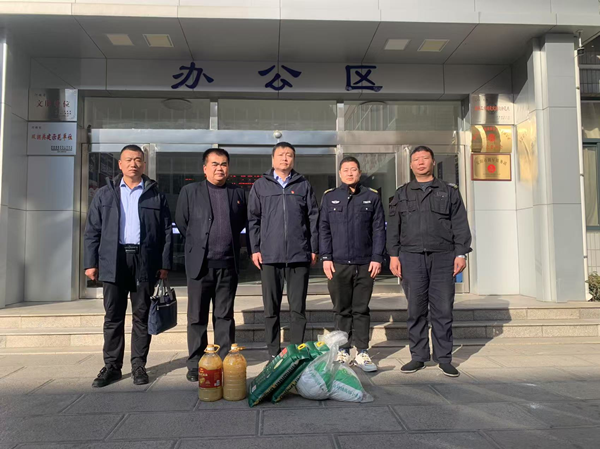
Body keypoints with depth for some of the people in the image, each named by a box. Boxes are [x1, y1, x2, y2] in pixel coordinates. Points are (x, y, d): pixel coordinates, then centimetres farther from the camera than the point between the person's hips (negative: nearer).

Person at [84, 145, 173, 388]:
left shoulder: (156, 195, 8)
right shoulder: (104, 194, 11)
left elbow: (166, 232, 5)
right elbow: (92, 231, 9)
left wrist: (165, 264, -1)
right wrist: (91, 262, 1)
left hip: (145, 261, -1)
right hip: (113, 261, 1)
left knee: (142, 317, 5)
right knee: (113, 317, 6)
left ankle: (138, 365, 15)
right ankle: (112, 366, 17)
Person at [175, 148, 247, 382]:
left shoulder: (238, 193, 10)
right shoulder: (190, 191, 5)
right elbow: (181, 223, 8)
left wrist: (229, 242, 11)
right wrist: (197, 244, 10)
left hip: (228, 264, 2)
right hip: (200, 263, -1)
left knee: (225, 316, 9)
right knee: (197, 317, 5)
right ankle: (195, 365, 15)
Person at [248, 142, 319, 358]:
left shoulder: (303, 185, 9)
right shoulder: (261, 185, 9)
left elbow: (313, 218, 8)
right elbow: (253, 219, 7)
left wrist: (313, 249, 3)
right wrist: (255, 249, 1)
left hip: (299, 256, 0)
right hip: (269, 256, 0)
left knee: (298, 308, 6)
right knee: (271, 308, 7)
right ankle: (273, 354, 19)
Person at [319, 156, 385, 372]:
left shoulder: (372, 197, 8)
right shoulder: (329, 197, 9)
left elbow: (379, 230, 6)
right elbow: (324, 229, 6)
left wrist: (377, 258, -2)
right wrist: (326, 257, -2)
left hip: (365, 264, 0)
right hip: (338, 263, 0)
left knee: (361, 310, 6)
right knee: (342, 310, 7)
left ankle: (362, 353, 14)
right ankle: (343, 352, 18)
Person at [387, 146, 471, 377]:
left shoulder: (449, 191, 13)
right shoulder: (401, 194, 16)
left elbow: (460, 224, 8)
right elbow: (393, 227, 11)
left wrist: (461, 253, -1)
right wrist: (393, 255, 1)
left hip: (443, 256, -1)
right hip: (411, 256, 1)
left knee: (443, 309, -1)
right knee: (416, 310, 2)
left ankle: (444, 358, 10)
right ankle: (418, 356, 12)